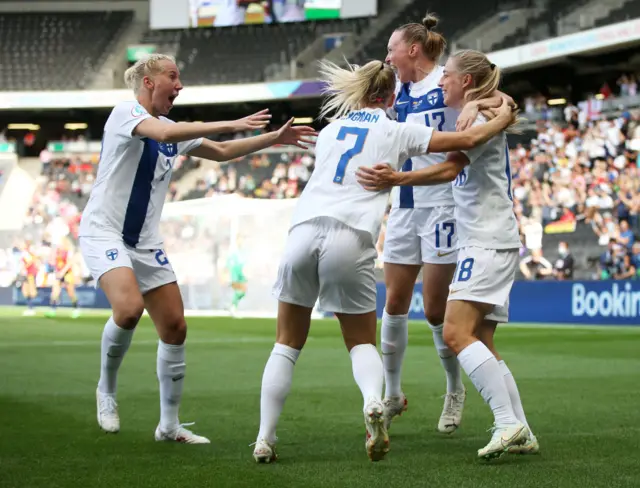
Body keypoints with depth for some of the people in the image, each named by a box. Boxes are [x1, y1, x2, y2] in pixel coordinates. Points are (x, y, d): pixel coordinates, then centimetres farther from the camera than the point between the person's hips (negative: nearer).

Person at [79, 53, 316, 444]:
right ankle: (106, 390, -3)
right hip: (104, 232, -8)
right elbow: (163, 133, -30)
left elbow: (221, 152, 23)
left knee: (175, 327, 1)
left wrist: (274, 138, 14)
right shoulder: (125, 113, -11)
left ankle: (169, 425, 13)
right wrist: (230, 125, -32)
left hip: (146, 242, 8)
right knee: (129, 308, -30)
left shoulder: (174, 132, 13)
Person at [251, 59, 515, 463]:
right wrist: (502, 120, 28)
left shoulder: (330, 130, 22)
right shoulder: (396, 132, 11)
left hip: (303, 233, 3)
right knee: (362, 343, 13)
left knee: (287, 345, 14)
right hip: (351, 242, -2)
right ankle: (374, 401, -19)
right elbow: (467, 140, 11)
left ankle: (265, 439, 5)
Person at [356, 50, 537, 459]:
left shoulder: (483, 119, -11)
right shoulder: (470, 119, 19)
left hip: (489, 242, -10)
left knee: (457, 333, -20)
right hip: (483, 242, 10)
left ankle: (509, 422, -25)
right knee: (480, 344, 7)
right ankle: (521, 433, 6)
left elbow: (449, 168, -24)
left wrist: (397, 179, -36)